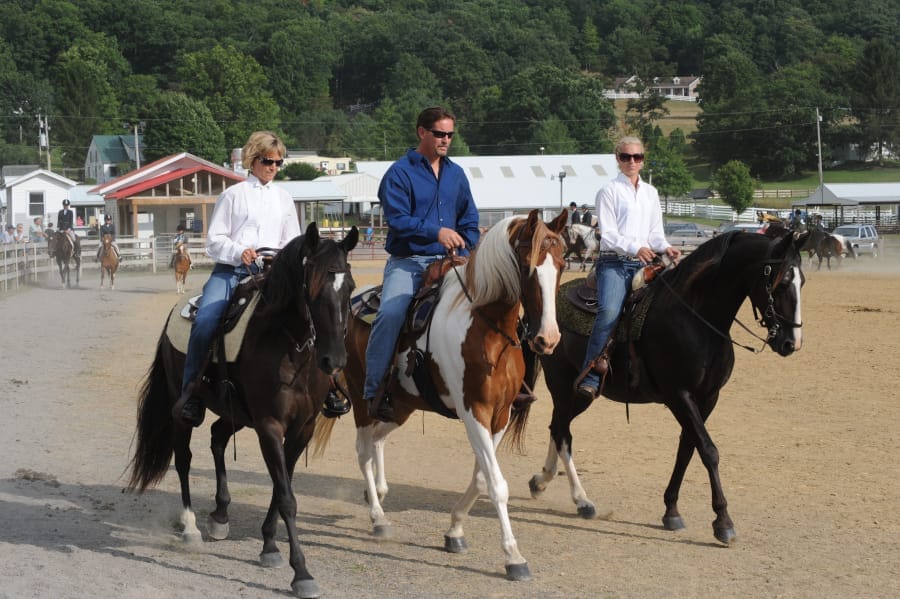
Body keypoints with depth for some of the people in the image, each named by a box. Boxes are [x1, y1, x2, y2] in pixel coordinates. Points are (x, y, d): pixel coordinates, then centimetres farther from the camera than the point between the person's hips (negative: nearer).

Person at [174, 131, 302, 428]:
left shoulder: (284, 198, 21)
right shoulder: (233, 195, 10)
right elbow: (214, 240, 5)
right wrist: (238, 252, -14)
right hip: (230, 270, -2)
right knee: (205, 322, -25)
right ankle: (190, 395, -15)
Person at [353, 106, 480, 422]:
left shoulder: (456, 174, 15)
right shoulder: (400, 173, -3)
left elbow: (469, 222, 19)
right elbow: (397, 220, -13)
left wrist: (465, 255, 3)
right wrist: (436, 232, -24)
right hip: (407, 262, -5)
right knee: (391, 313, -28)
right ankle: (375, 391, -21)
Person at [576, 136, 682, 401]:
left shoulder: (650, 193, 21)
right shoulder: (609, 191, 4)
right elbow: (608, 234, -6)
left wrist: (665, 248, -1)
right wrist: (635, 248, -21)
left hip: (643, 263, 6)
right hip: (614, 262, -6)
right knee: (609, 311, -29)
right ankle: (590, 378, -27)